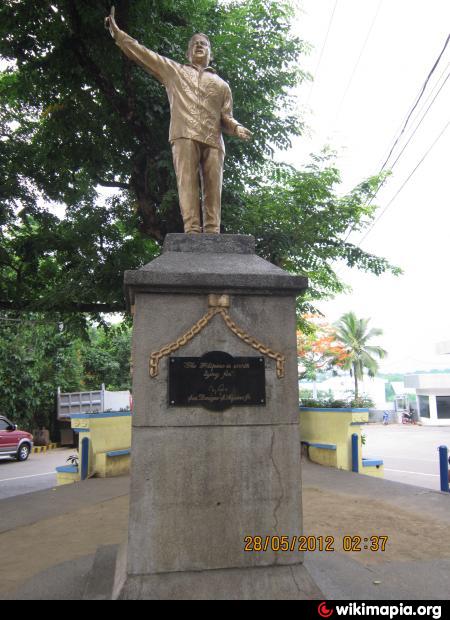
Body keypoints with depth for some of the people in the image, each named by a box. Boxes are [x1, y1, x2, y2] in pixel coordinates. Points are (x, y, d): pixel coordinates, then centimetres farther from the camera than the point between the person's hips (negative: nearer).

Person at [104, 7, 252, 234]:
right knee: (187, 182, -18)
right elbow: (140, 52, 24)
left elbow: (226, 117, 22)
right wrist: (116, 31, 17)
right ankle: (192, 230, -26)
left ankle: (212, 235, -17)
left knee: (213, 188, -11)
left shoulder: (221, 84, 31)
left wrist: (237, 127, 0)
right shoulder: (173, 70, 27)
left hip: (213, 140, 2)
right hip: (185, 135, -2)